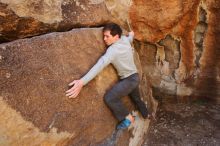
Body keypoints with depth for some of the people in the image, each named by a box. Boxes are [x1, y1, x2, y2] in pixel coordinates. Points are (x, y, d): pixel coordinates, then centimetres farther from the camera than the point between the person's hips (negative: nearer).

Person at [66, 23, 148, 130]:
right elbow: (130, 38, 20)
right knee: (136, 98, 31)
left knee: (109, 98, -21)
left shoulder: (113, 50, -29)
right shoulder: (125, 39, -5)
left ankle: (128, 118, -4)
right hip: (134, 77, 10)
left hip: (129, 79, -9)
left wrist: (82, 82, -51)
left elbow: (100, 64, -42)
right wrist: (131, 35, 47)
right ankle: (145, 114, 56)